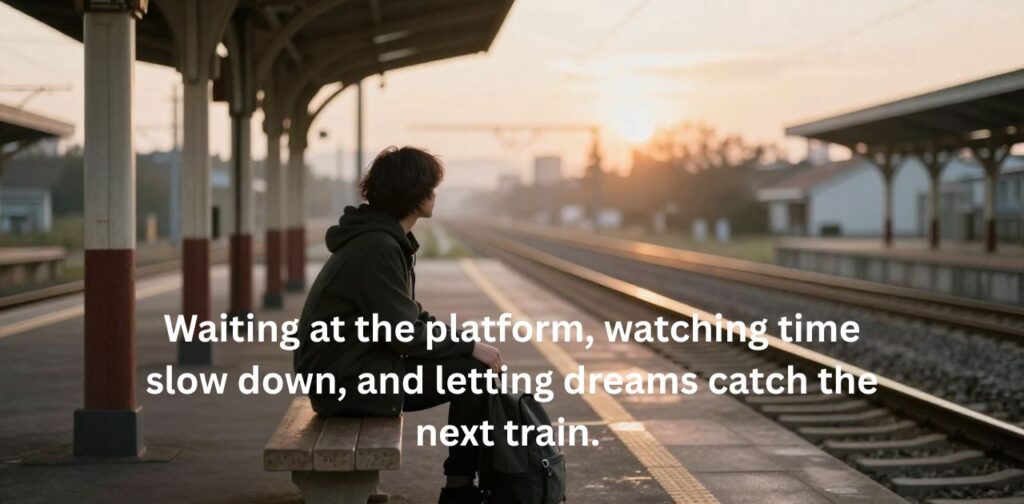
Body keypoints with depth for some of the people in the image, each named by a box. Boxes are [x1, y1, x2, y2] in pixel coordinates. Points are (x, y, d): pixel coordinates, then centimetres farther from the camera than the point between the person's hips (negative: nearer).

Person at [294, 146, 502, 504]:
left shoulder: (385, 239, 12)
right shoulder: (376, 247, -20)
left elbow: (410, 316, 18)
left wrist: (465, 342, 6)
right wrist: (470, 347, -11)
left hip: (362, 368, 10)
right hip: (350, 381, -10)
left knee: (477, 367, 8)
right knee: (476, 372, -13)